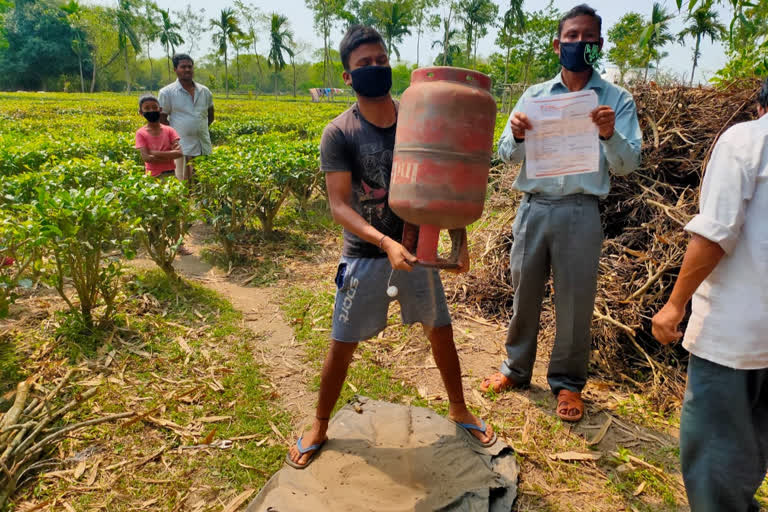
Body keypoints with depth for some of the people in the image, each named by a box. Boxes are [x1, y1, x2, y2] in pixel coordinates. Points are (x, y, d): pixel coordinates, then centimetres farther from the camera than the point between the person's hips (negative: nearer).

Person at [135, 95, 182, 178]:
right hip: (154, 176, -2)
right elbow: (146, 158, -12)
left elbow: (179, 153, -10)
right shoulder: (141, 133, -1)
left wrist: (154, 153, -14)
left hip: (171, 173, 2)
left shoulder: (169, 130, 3)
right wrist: (170, 156, -16)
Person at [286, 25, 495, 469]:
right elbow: (339, 205, -19)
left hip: (418, 248, 3)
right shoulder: (338, 134, -12)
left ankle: (459, 409, 40)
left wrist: (461, 242, -5)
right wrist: (386, 242, -32)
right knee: (342, 346, 7)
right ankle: (319, 427, 31)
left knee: (442, 333, 14)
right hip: (365, 255, -2)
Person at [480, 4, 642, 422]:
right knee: (524, 293, 12)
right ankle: (516, 369, 30)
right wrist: (516, 136, -17)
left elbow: (627, 165, -1)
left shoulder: (617, 100, 3)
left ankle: (567, 382, 25)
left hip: (580, 212, -1)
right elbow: (505, 155, 5)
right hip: (533, 208, 2)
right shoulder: (533, 96, 7)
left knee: (575, 301, 6)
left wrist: (610, 135, -20)